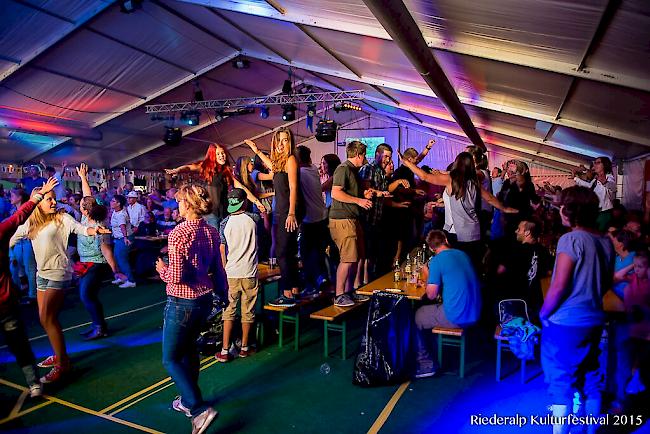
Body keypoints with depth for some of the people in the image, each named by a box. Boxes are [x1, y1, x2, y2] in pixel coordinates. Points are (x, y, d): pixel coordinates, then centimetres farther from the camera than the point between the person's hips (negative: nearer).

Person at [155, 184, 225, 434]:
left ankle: (200, 410, -3)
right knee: (189, 349, 24)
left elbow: (176, 277, -23)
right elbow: (218, 270, 7)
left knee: (171, 360, 5)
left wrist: (162, 270, -2)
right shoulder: (211, 232, 0)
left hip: (182, 303, -7)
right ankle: (188, 401, 39)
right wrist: (222, 291, 22)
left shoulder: (178, 233, -20)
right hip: (205, 300, 7)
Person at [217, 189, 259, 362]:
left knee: (229, 310, 9)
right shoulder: (253, 218, -6)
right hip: (250, 272, -1)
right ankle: (244, 348, 23)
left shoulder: (224, 223, -1)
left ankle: (225, 351, 10)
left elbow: (222, 251, 4)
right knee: (247, 311, 11)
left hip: (231, 273, 1)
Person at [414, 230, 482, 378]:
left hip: (456, 317, -8)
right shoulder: (463, 254, 10)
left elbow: (431, 295, -11)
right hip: (474, 314, 8)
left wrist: (428, 276, 5)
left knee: (416, 318, 12)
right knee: (427, 311, 26)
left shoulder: (437, 260, -12)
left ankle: (426, 365, 17)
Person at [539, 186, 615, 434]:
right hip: (594, 321, 8)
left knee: (561, 381, 4)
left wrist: (543, 313, -6)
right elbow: (607, 282, 13)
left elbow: (559, 286, -19)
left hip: (566, 323, -7)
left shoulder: (571, 239, -18)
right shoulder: (606, 242, 4)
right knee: (591, 379, 20)